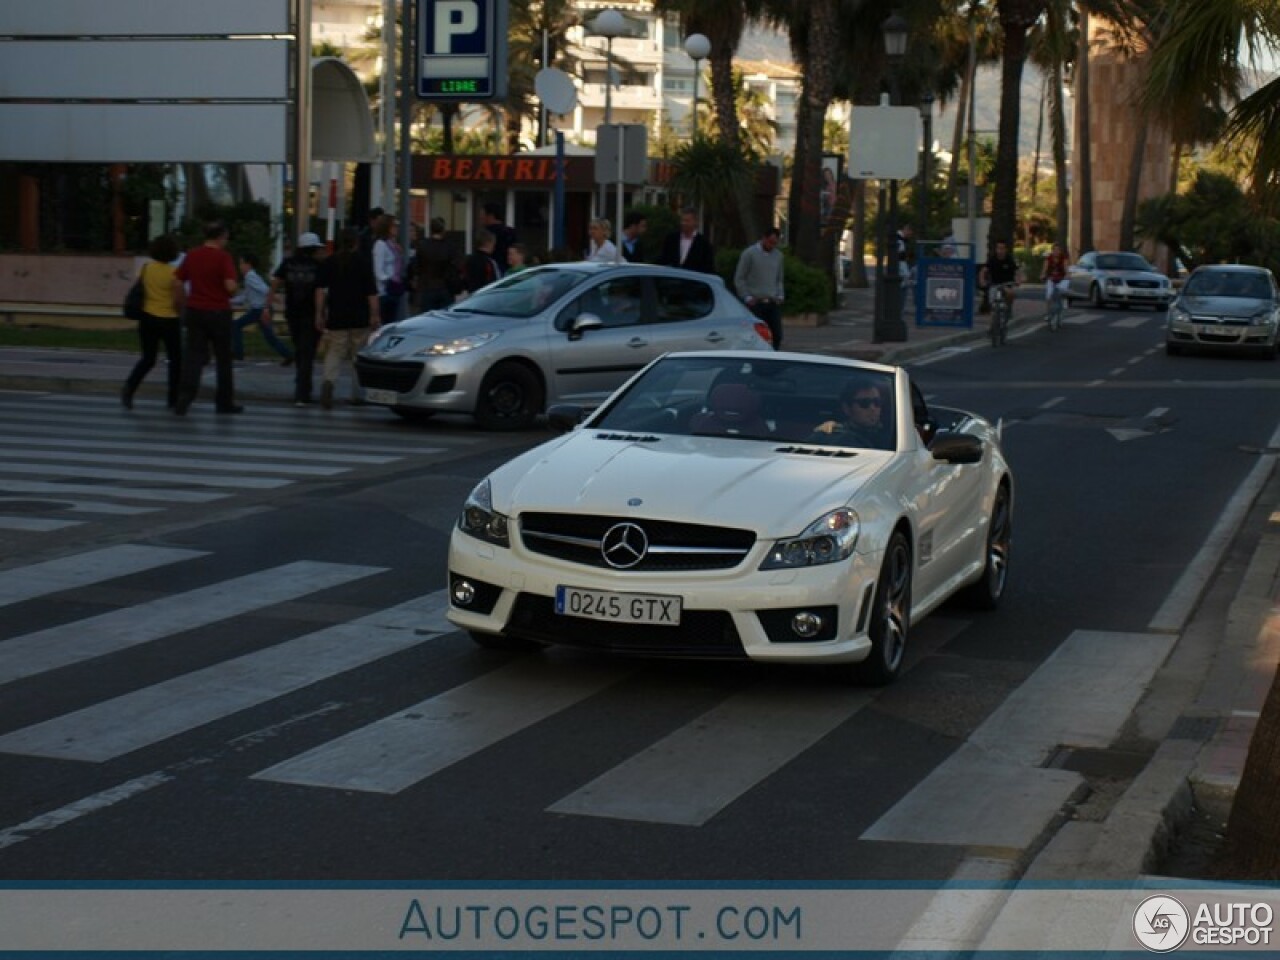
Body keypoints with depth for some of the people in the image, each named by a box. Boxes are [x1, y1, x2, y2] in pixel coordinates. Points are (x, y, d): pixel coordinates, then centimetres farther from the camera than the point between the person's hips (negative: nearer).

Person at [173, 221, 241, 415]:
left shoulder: (192, 256, 5)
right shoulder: (223, 257, -11)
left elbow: (177, 281, 7)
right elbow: (230, 286, -20)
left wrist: (184, 303, 19)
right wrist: (237, 287, 2)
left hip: (195, 311, 4)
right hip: (218, 312, -4)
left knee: (193, 355, 1)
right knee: (223, 358, 9)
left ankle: (185, 394, -19)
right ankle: (224, 402, 17)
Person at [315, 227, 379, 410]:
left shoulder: (328, 262, 4)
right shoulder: (362, 262, -3)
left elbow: (320, 290, 0)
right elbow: (372, 293, -6)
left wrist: (319, 313, 2)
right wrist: (374, 315, -3)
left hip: (336, 317, 1)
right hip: (360, 318, -1)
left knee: (335, 352, 6)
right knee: (358, 354, 11)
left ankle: (329, 381, -23)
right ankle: (357, 394, 14)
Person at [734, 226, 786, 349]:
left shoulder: (778, 255, 11)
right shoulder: (749, 253, -3)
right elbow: (739, 279, -2)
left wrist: (780, 296, 8)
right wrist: (747, 298, -7)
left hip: (773, 303, 4)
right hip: (756, 303, -4)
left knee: (777, 336, -1)